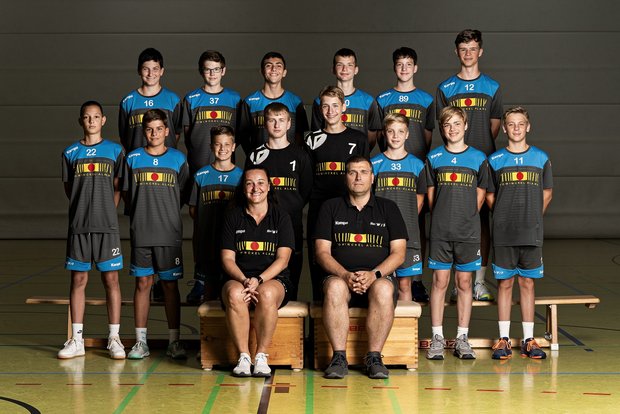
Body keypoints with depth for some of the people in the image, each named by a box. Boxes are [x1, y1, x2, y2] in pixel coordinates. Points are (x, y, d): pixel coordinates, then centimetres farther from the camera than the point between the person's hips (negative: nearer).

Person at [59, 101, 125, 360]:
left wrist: (106, 212, 0)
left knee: (111, 280, -1)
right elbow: (68, 189, 12)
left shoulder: (115, 151, 5)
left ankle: (114, 339, 6)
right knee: (78, 280, 4)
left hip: (107, 227, -1)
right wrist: (84, 210, 5)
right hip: (78, 227, 1)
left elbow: (118, 188, 7)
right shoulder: (70, 153, 8)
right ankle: (76, 340, 11)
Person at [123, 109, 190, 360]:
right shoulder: (133, 159, 5)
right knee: (143, 283, 4)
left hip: (169, 233, -1)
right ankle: (141, 341, 10)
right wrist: (141, 215, 6)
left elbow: (183, 193, 11)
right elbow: (126, 193, 12)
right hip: (140, 233, 1)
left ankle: (174, 341, 8)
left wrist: (166, 215, 7)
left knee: (170, 284, 2)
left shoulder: (178, 159, 4)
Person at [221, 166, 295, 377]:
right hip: (239, 278, 1)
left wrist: (259, 280, -16)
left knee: (266, 294, -37)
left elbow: (282, 259, 0)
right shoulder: (233, 217, 12)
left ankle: (261, 356, -26)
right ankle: (243, 356, -27)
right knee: (234, 294, -35)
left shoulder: (281, 217, 8)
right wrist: (244, 281, -14)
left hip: (273, 279, -1)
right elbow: (227, 259, 5)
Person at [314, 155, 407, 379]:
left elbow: (398, 253, 5)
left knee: (383, 289, -36)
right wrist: (346, 275, -14)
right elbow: (322, 252, 5)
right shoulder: (331, 207, 13)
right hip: (341, 276, 0)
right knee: (335, 287, -36)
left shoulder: (388, 208, 13)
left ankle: (374, 357, -29)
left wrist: (374, 274, -13)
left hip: (380, 277, 0)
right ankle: (339, 357, -32)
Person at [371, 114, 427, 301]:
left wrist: (406, 222, 4)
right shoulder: (374, 164, 4)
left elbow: (419, 200, 14)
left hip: (408, 236, 1)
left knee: (405, 284, 4)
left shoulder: (417, 165, 8)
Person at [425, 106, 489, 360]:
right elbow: (431, 194, 10)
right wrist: (442, 219, 5)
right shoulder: (434, 158, 5)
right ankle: (437, 338, 7)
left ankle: (462, 338, 12)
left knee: (464, 282, 5)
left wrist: (466, 219, 5)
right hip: (440, 232, 0)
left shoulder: (478, 158, 4)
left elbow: (480, 194, 9)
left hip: (468, 232, 0)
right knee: (440, 282, 1)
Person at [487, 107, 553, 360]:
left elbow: (547, 193, 12)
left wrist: (531, 217, 7)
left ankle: (528, 340, 11)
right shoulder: (495, 160, 3)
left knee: (528, 283, 5)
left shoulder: (541, 158, 5)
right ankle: (504, 340, 8)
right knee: (504, 283, 3)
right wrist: (504, 218, 4)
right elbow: (490, 196, 9)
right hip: (503, 234, -1)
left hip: (531, 233, 1)